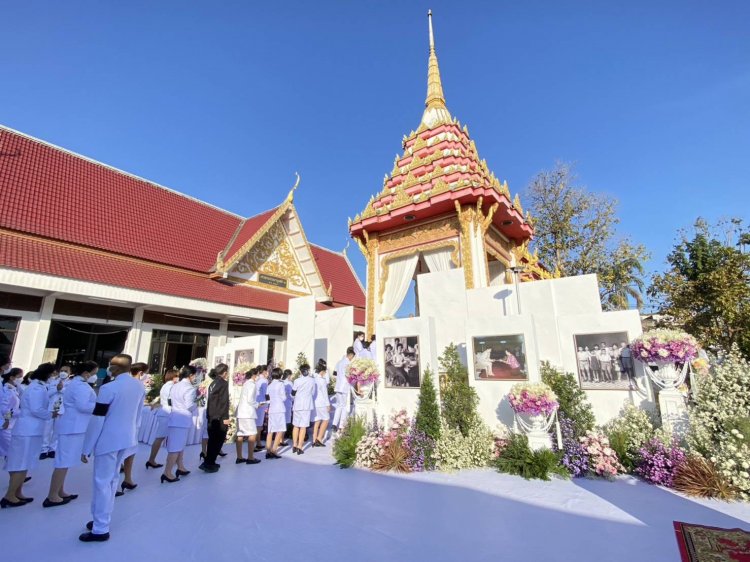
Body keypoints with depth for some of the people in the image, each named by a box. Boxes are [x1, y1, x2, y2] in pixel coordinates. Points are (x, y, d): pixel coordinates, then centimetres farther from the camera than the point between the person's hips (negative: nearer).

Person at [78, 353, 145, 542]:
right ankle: (102, 518, 33)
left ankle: (101, 530, 14)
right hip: (127, 438, 7)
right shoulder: (139, 386, 1)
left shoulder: (108, 388, -20)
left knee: (102, 482, 4)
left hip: (108, 440, -7)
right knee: (112, 479, 19)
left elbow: (97, 420, -16)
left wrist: (86, 448, -7)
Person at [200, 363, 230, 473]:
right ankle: (209, 464, 6)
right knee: (218, 441, 3)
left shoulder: (213, 383, 13)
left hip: (211, 417, 8)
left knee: (212, 440, 18)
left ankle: (208, 462, 27)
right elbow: (224, 401, -19)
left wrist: (209, 415, 23)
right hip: (219, 418, -8)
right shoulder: (224, 383, -13)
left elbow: (210, 400, 17)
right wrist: (225, 417, -17)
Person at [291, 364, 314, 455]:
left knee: (296, 426, 15)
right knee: (303, 426, 2)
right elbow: (313, 393, 5)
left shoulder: (297, 381, -7)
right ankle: (300, 447, 3)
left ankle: (294, 445, 22)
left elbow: (293, 393, 1)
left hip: (297, 405, 1)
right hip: (307, 405, -1)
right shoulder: (312, 381, -5)